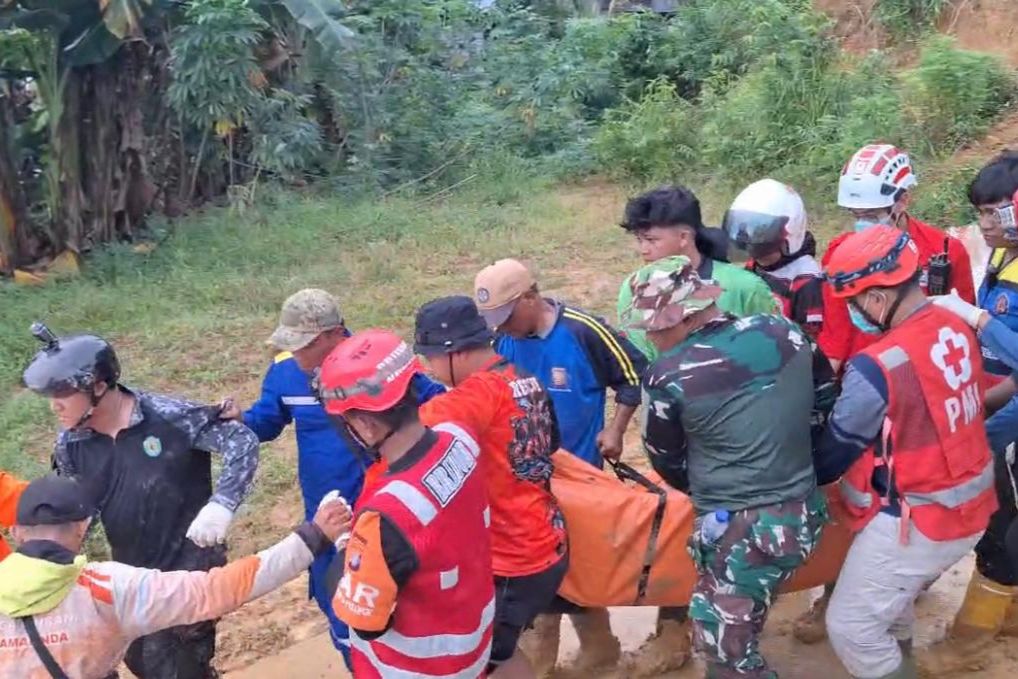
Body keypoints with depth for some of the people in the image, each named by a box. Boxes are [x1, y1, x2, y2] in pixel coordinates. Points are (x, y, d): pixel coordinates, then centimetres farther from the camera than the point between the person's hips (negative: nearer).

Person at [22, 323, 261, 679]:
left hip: (188, 569, -6)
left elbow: (243, 440, -22)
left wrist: (221, 503, -33)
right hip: (130, 575, 6)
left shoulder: (168, 418, -22)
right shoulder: (71, 444, -4)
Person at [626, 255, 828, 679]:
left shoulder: (668, 377, -13)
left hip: (738, 531, -7)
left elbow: (667, 462, 3)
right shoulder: (783, 331, 0)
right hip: (806, 514, 7)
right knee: (738, 635, 22)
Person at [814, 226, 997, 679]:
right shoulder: (957, 329, -3)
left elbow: (835, 453, -14)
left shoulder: (877, 367, -27)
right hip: (970, 507, 9)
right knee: (888, 598, 29)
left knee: (851, 628, 4)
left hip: (915, 522, -9)